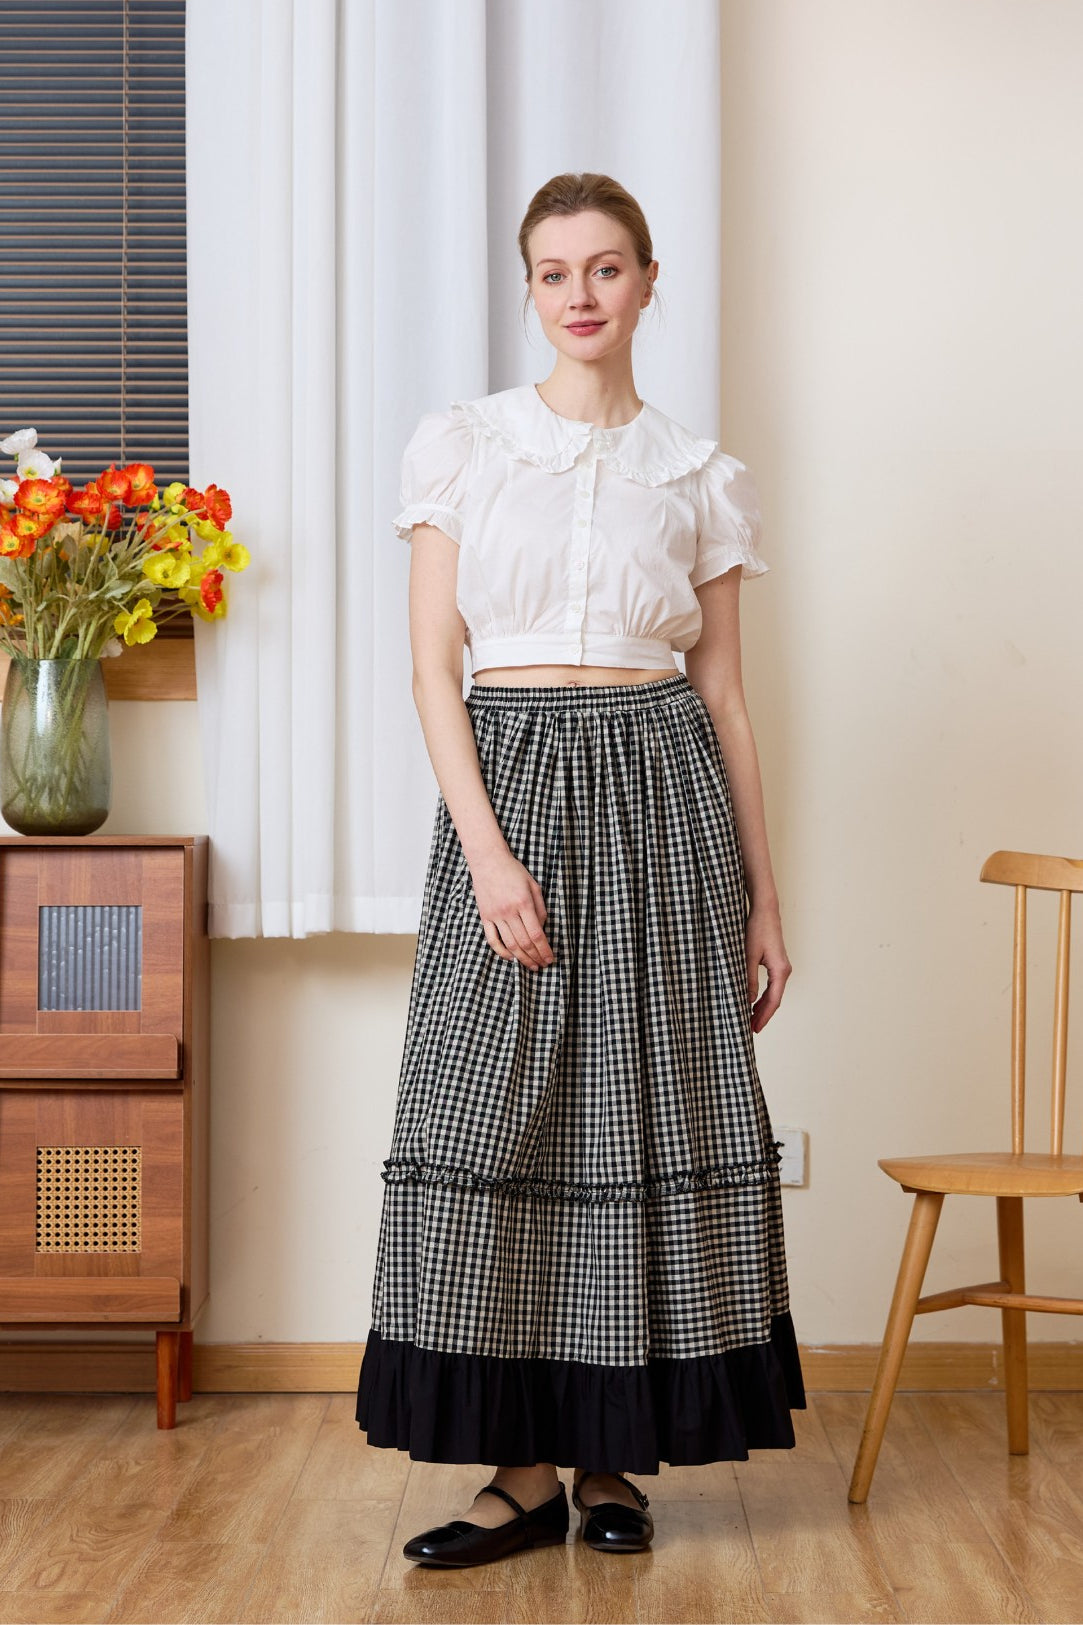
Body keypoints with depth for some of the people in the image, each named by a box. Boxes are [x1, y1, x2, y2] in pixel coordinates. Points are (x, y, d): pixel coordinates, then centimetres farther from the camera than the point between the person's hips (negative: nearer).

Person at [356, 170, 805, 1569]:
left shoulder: (699, 476, 8)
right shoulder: (461, 446, 4)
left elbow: (724, 691, 9)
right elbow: (434, 668, -1)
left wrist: (762, 896, 6)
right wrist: (488, 852, -13)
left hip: (661, 797, 1)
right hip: (510, 784, -1)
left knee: (653, 1104, 2)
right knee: (503, 1102, -3)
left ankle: (615, 1457, 15)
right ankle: (525, 1467, 9)